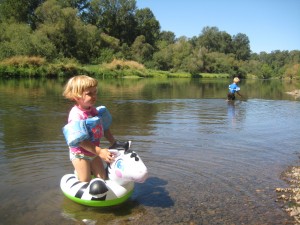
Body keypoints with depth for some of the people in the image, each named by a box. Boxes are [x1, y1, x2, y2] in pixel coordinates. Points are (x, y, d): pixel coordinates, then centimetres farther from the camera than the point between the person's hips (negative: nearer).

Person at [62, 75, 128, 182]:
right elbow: (81, 140, -29)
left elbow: (103, 128, 9)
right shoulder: (76, 114, -26)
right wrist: (100, 151, -31)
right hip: (80, 154, -7)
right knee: (85, 182, 0)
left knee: (103, 177, 12)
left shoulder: (93, 110, -1)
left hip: (94, 152, 7)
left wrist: (114, 143, 3)